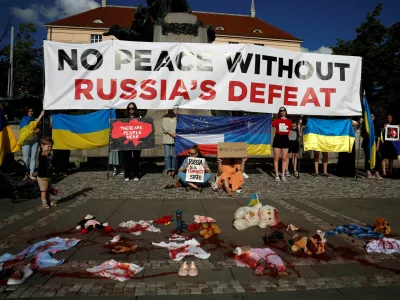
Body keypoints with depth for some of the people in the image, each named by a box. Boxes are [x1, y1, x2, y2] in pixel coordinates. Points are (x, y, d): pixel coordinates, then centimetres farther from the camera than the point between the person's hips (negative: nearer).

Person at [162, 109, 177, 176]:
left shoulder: (176, 117, 9)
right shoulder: (164, 117, 8)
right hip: (166, 139, 0)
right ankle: (168, 170, -1)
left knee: (174, 155, 1)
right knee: (167, 155, -4)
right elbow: (164, 127, -3)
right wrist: (171, 133, -16)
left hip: (175, 138, 0)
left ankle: (173, 170, 9)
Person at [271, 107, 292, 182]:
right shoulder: (276, 120, 3)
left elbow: (290, 131, 15)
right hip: (277, 139, -2)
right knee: (276, 158, 1)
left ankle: (283, 175, 13)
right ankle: (277, 175, 10)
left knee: (284, 158, 5)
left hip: (285, 139, 2)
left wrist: (286, 135, 5)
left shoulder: (289, 121, 8)